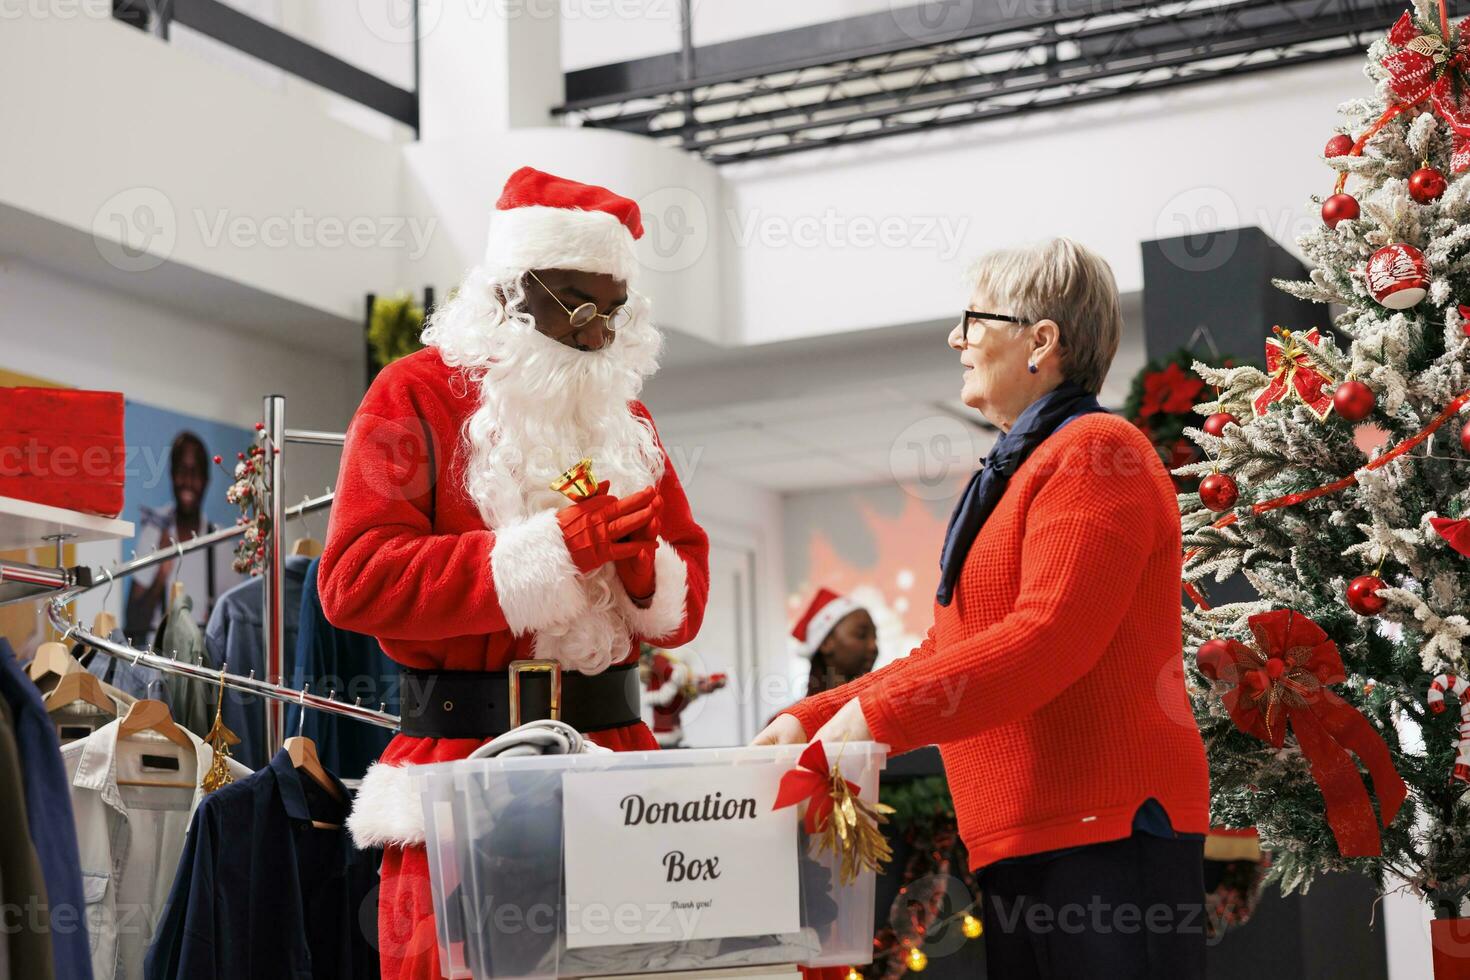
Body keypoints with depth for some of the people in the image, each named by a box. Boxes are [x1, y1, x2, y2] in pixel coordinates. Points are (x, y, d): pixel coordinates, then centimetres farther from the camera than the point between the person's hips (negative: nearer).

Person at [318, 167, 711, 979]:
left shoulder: (624, 416, 17)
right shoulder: (418, 394, 1)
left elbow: (684, 604, 16)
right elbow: (356, 582, -12)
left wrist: (644, 568, -9)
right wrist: (549, 549, -16)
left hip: (613, 757, 4)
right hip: (461, 763, -4)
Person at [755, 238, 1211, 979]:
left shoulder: (1094, 454, -8)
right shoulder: (1010, 473, 22)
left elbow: (1048, 638, -19)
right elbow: (946, 656, 22)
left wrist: (875, 715, -16)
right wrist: (816, 720, 11)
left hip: (1110, 828, -9)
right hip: (1019, 834, 9)